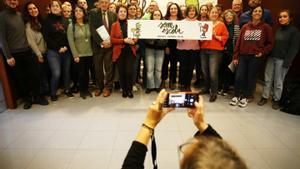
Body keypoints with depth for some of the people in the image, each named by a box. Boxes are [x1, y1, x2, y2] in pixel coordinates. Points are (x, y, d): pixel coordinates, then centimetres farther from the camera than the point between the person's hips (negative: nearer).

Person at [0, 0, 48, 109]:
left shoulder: (20, 15, 12)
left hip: (27, 51, 4)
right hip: (14, 54, -4)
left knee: (34, 75, 4)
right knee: (20, 78, 7)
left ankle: (37, 96, 21)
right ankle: (27, 99, 22)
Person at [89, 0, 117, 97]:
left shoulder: (113, 15, 8)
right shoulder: (93, 13, 0)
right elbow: (92, 29, -8)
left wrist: (110, 41, -9)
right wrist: (101, 41, -17)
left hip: (109, 44, 1)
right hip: (98, 45, -1)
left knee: (109, 67, 3)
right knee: (98, 68, 7)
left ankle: (108, 87, 17)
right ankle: (99, 87, 24)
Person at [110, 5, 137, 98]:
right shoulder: (114, 25, 5)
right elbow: (112, 39, -2)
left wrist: (133, 41, -10)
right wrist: (124, 40, -15)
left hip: (130, 51, 1)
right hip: (119, 52, 0)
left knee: (129, 71, -5)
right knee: (122, 72, 3)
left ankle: (130, 90, 11)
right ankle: (124, 90, 19)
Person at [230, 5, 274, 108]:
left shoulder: (266, 27, 3)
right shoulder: (245, 27, 8)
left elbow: (270, 43, 6)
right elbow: (239, 42, 7)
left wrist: (262, 52, -8)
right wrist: (235, 56, 3)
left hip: (256, 57, -1)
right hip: (243, 56, 2)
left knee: (251, 78, 5)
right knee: (239, 77, -2)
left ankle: (245, 97, 19)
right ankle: (236, 96, 14)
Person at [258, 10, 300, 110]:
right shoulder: (277, 29, 12)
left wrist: (287, 62, -15)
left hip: (282, 60, -4)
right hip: (271, 58, 5)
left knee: (278, 82, 4)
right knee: (267, 80, 7)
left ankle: (276, 100, 18)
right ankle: (264, 97, 17)